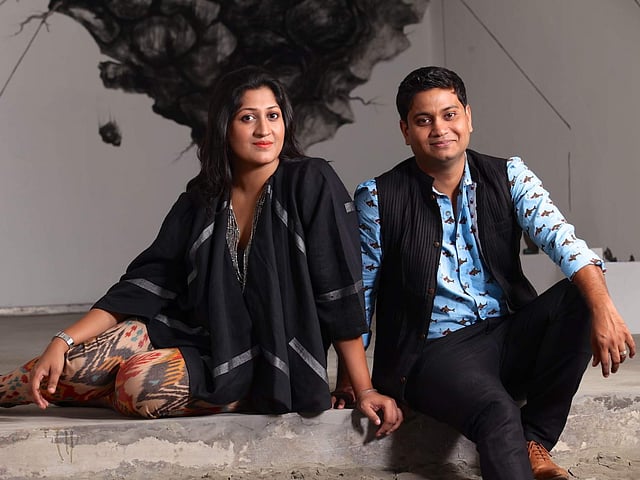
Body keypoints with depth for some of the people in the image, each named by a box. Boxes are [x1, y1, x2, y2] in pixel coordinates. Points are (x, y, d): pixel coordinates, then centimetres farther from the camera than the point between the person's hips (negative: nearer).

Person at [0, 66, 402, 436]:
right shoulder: (201, 201, 3)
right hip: (207, 342, 4)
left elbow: (339, 295, -13)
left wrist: (365, 390, -14)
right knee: (120, 340, -25)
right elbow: (146, 283, -1)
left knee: (142, 382, -28)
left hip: (270, 369, -4)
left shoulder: (312, 184, -11)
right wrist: (63, 342, -11)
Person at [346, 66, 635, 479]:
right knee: (497, 412, -36)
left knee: (580, 297, -23)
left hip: (510, 337, 5)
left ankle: (534, 443, -13)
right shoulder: (379, 198, -3)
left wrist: (603, 308, -30)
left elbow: (562, 240, -12)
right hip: (436, 352, -5)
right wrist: (351, 383, 1)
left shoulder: (508, 177, 4)